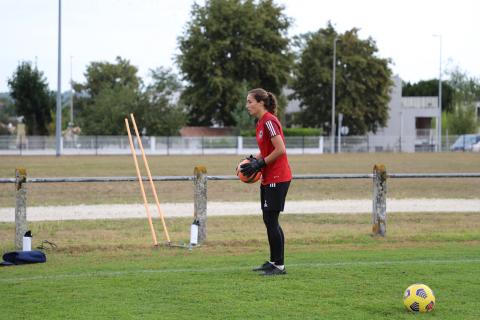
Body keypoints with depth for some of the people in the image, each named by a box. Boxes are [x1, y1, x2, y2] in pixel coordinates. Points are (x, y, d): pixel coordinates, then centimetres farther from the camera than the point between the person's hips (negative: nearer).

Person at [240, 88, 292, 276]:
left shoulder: (269, 121, -17)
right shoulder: (261, 122, 13)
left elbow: (280, 150, -22)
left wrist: (260, 163, -18)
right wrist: (255, 160, 7)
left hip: (277, 179, -10)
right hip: (268, 179, 10)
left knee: (271, 221, -7)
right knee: (268, 220, 14)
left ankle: (279, 265, -2)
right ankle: (273, 262, 22)